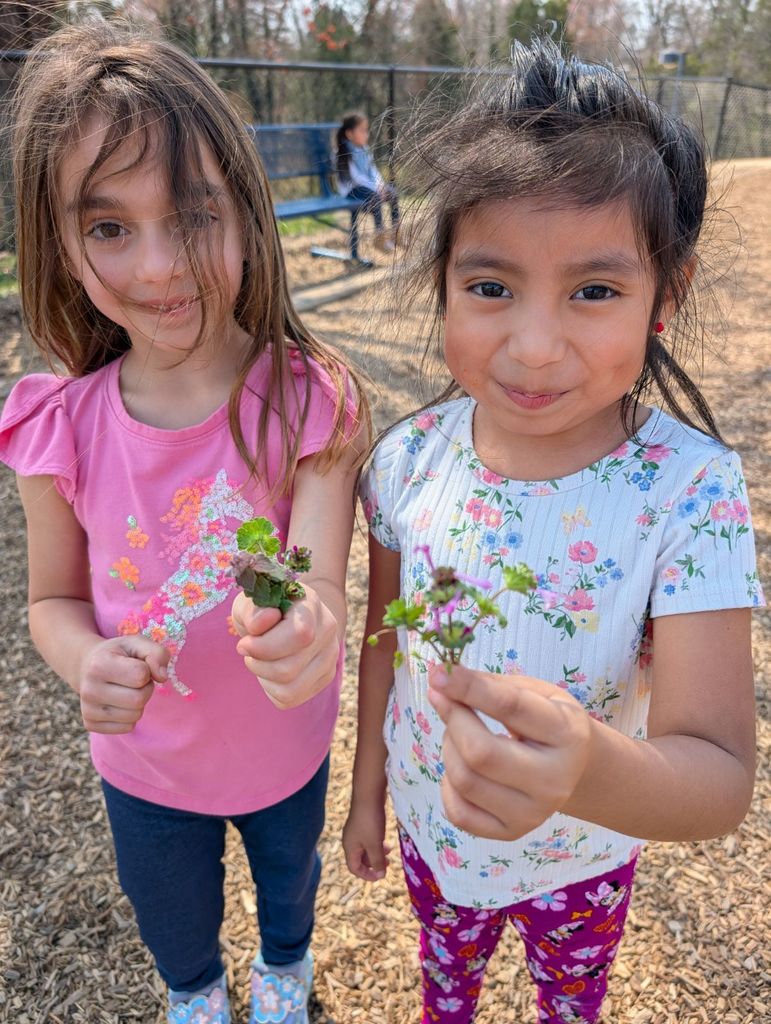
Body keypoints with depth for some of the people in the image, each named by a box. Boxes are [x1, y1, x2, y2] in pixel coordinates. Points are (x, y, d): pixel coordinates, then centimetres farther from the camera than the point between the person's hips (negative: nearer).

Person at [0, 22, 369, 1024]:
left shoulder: (305, 399, -26)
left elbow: (321, 585, -33)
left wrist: (303, 628, -57)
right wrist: (87, 666, -30)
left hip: (285, 746, -1)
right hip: (145, 762, 2)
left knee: (290, 881, 32)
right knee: (171, 919, 32)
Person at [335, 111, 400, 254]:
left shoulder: (364, 150, 8)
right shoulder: (346, 153, -17)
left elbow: (373, 170, 9)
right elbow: (355, 176, -23)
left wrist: (380, 184, -10)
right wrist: (375, 188, -25)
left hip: (367, 185, 8)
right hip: (351, 189, -8)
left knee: (393, 192, -5)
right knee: (375, 197, -32)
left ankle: (396, 230, 1)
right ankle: (379, 236, -27)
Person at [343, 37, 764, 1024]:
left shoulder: (688, 489, -30)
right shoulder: (411, 458, -21)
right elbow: (384, 638, -5)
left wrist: (588, 770, -55)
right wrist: (368, 786, 6)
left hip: (583, 859, -2)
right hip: (430, 827, 3)